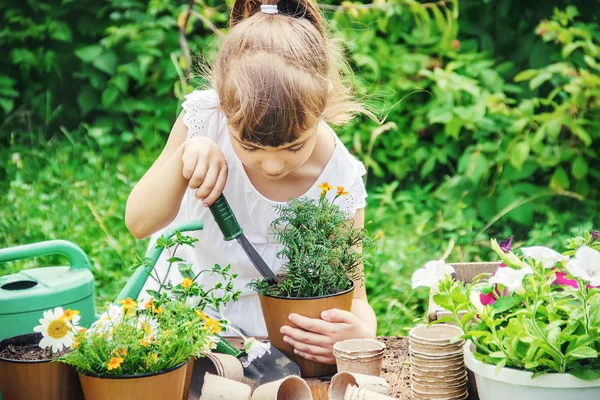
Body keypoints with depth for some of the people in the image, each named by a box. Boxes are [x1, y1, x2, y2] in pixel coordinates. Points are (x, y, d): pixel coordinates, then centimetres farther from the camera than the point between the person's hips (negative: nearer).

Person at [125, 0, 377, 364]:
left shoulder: (341, 184, -23)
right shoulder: (205, 120, -22)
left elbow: (352, 296, -15)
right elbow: (139, 223, -14)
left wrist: (361, 333, -40)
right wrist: (185, 155, -33)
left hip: (260, 332, 2)